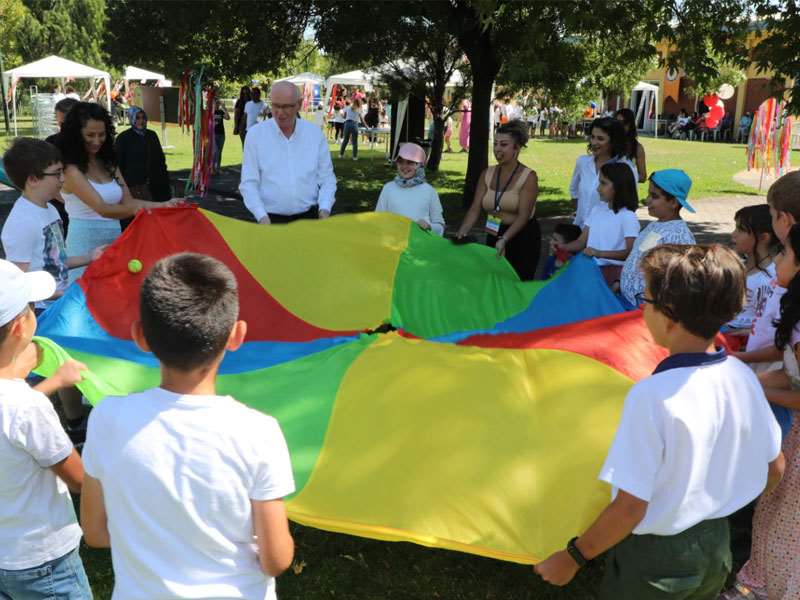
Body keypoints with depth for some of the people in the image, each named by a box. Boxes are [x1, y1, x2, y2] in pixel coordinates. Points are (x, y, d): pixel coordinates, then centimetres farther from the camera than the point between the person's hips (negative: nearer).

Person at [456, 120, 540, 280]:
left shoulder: (528, 177, -10)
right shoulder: (487, 174, 4)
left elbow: (523, 215, -19)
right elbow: (475, 209, -2)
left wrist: (504, 239, -33)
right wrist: (461, 233, -18)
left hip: (522, 238, -4)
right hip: (493, 237, 4)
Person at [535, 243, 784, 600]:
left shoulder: (651, 396, -28)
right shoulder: (744, 377, -10)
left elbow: (630, 507, -24)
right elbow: (774, 468, 4)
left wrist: (572, 558, -11)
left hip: (654, 560, -5)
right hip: (717, 546, 6)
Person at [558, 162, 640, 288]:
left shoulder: (628, 217, -6)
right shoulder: (596, 210, 15)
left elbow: (630, 252, -14)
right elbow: (581, 241, 12)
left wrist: (599, 253, -26)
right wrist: (561, 247, -6)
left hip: (614, 269, -5)